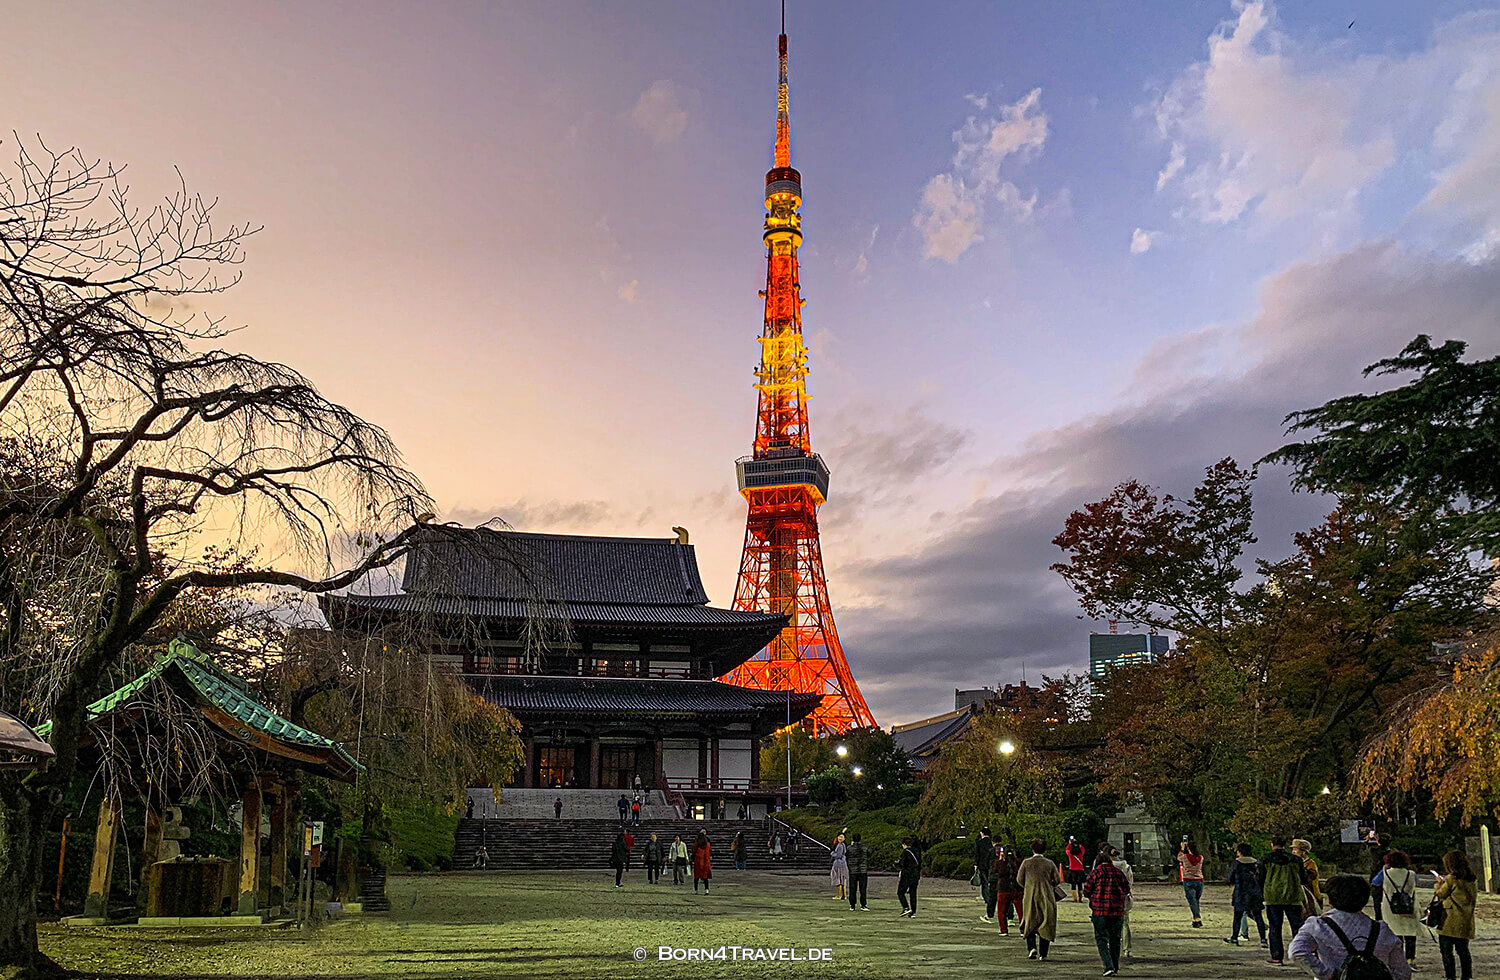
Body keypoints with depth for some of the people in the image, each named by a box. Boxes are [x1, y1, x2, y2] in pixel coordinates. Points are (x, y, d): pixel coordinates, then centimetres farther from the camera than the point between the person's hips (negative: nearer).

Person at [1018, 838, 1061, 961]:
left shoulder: (1026, 862, -3)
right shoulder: (1049, 863, -2)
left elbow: (1019, 879, 0)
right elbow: (1058, 880, 0)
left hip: (1030, 897, 0)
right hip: (1047, 898, 0)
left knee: (1030, 923, 12)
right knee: (1046, 925, 8)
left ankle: (1031, 947, -8)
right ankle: (1043, 953, 6)